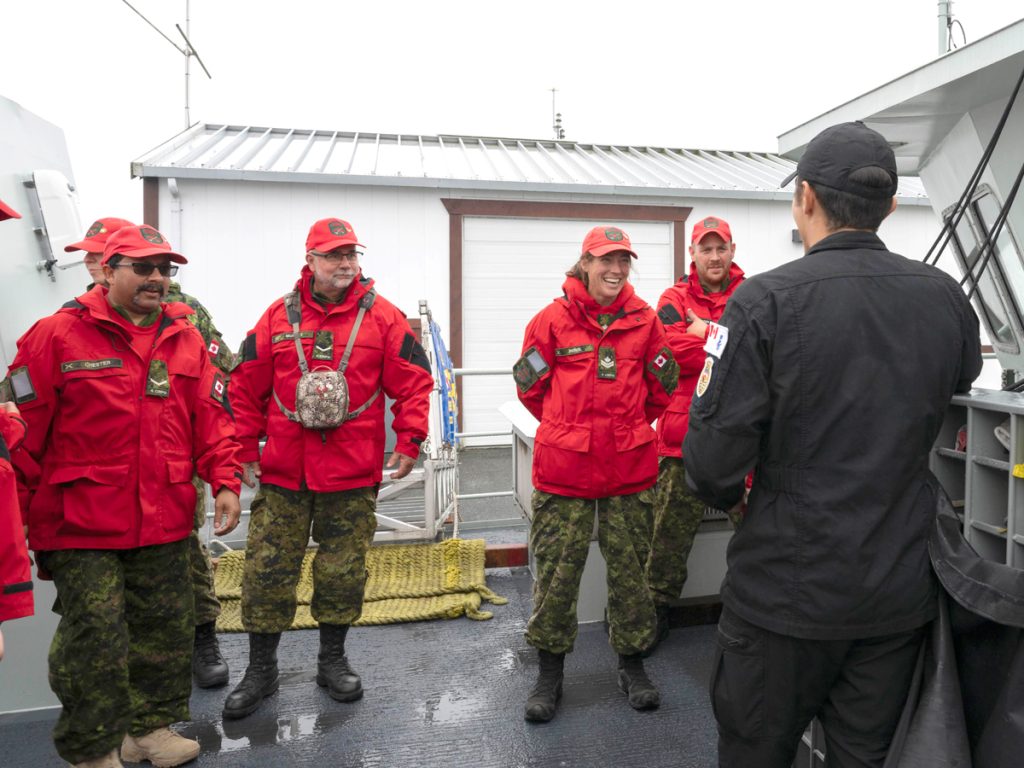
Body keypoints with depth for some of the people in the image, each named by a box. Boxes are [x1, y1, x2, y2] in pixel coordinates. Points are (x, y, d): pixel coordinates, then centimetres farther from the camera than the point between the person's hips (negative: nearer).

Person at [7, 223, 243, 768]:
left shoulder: (186, 339, 8)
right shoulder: (57, 335, -6)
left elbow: (211, 420, 9)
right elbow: (24, 431, -6)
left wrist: (226, 481, -1)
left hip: (164, 523, 5)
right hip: (81, 523, -4)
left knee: (165, 627, 15)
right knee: (93, 636, 1)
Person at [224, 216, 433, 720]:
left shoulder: (382, 316, 0)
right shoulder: (279, 316, 4)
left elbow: (413, 381, 0)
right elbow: (247, 387, 8)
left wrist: (409, 441, -7)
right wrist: (246, 449, 6)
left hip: (353, 472, -1)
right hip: (282, 471, 1)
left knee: (342, 571, 10)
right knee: (267, 570, 7)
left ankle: (332, 659, 31)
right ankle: (261, 669, 25)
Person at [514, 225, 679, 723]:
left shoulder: (643, 319, 2)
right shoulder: (553, 320, -5)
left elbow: (662, 385, 15)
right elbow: (530, 385, 4)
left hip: (629, 466, 2)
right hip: (564, 466, -2)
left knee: (629, 565, 12)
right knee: (557, 567, 7)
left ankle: (632, 663, 31)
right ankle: (550, 671, 24)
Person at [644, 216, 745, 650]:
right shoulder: (675, 300, 4)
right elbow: (674, 353, -13)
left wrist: (706, 332, -13)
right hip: (686, 433, -1)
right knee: (672, 528, 7)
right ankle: (658, 607, 23)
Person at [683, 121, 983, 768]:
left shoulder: (765, 301, -19)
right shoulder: (947, 298, -3)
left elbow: (715, 454, -20)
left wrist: (725, 493, 3)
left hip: (787, 590, -4)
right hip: (902, 588, 5)